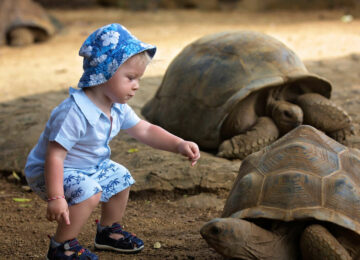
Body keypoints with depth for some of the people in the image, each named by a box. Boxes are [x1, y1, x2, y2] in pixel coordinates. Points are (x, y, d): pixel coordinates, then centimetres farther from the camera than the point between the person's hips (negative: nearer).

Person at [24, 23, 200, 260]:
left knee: (121, 178, 14)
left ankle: (109, 231, 35)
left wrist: (179, 145, -11)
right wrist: (55, 198, -37)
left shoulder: (118, 108, -6)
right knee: (89, 192, -29)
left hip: (89, 167, 9)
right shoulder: (74, 113, -35)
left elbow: (145, 131, 2)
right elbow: (54, 156, -35)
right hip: (49, 172, -9)